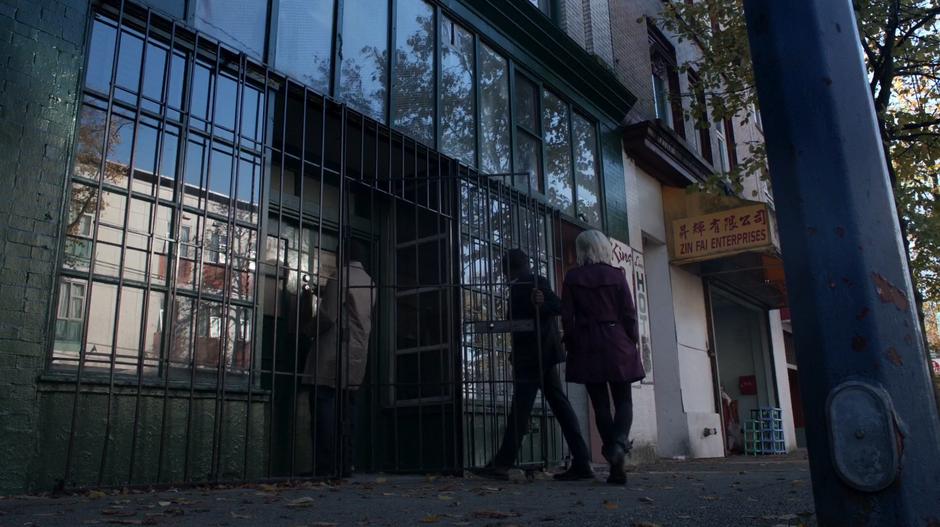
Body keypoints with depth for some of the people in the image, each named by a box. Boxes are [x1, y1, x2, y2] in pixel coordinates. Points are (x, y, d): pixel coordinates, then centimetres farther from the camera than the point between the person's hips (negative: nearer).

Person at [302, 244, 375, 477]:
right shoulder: (369, 282, 16)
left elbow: (328, 315, -15)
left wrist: (308, 331, 3)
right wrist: (322, 292, 36)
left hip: (331, 357, -7)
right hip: (357, 359, 8)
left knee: (324, 412, -6)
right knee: (346, 413, 8)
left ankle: (325, 468, -9)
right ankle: (345, 467, 7)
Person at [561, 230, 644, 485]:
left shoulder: (572, 277, 2)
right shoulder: (616, 275, 2)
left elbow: (567, 317, -1)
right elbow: (629, 313, -1)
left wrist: (572, 347, 7)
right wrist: (631, 342, 8)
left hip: (587, 347, 1)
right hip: (617, 344, 0)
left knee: (600, 404, 6)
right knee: (623, 400, 8)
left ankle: (616, 467, 5)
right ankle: (619, 443, -21)